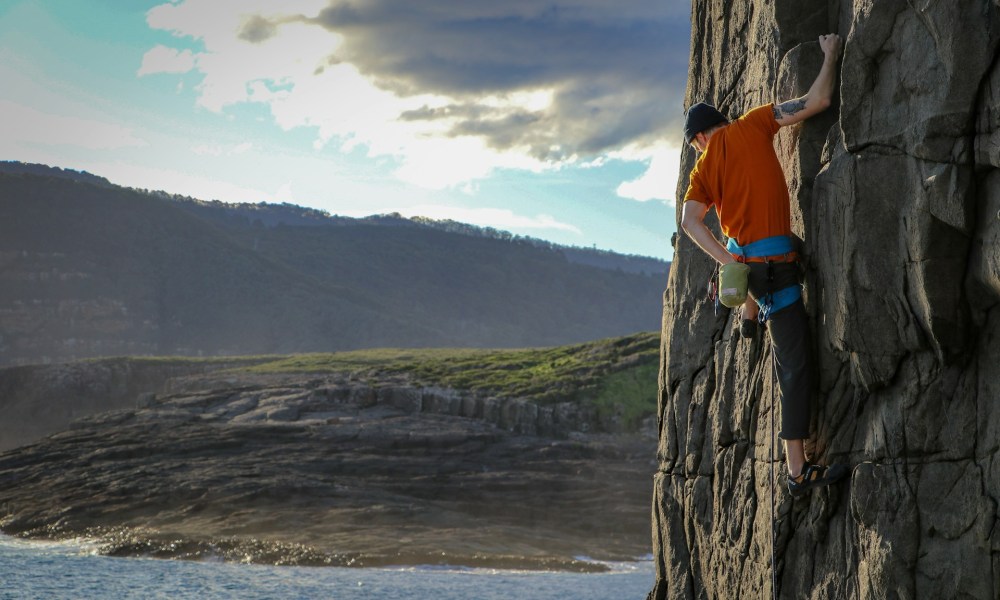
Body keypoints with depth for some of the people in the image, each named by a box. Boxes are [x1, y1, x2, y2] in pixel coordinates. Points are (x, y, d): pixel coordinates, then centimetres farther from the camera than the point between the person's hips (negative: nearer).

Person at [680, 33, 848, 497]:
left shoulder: (704, 168, 9)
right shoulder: (752, 126, -1)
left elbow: (689, 220, -6)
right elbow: (816, 102, -4)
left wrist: (728, 260, -11)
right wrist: (831, 56, 11)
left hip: (742, 261, 6)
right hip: (775, 263, -6)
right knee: (796, 366, -7)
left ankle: (748, 316, 60)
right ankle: (799, 472, -9)